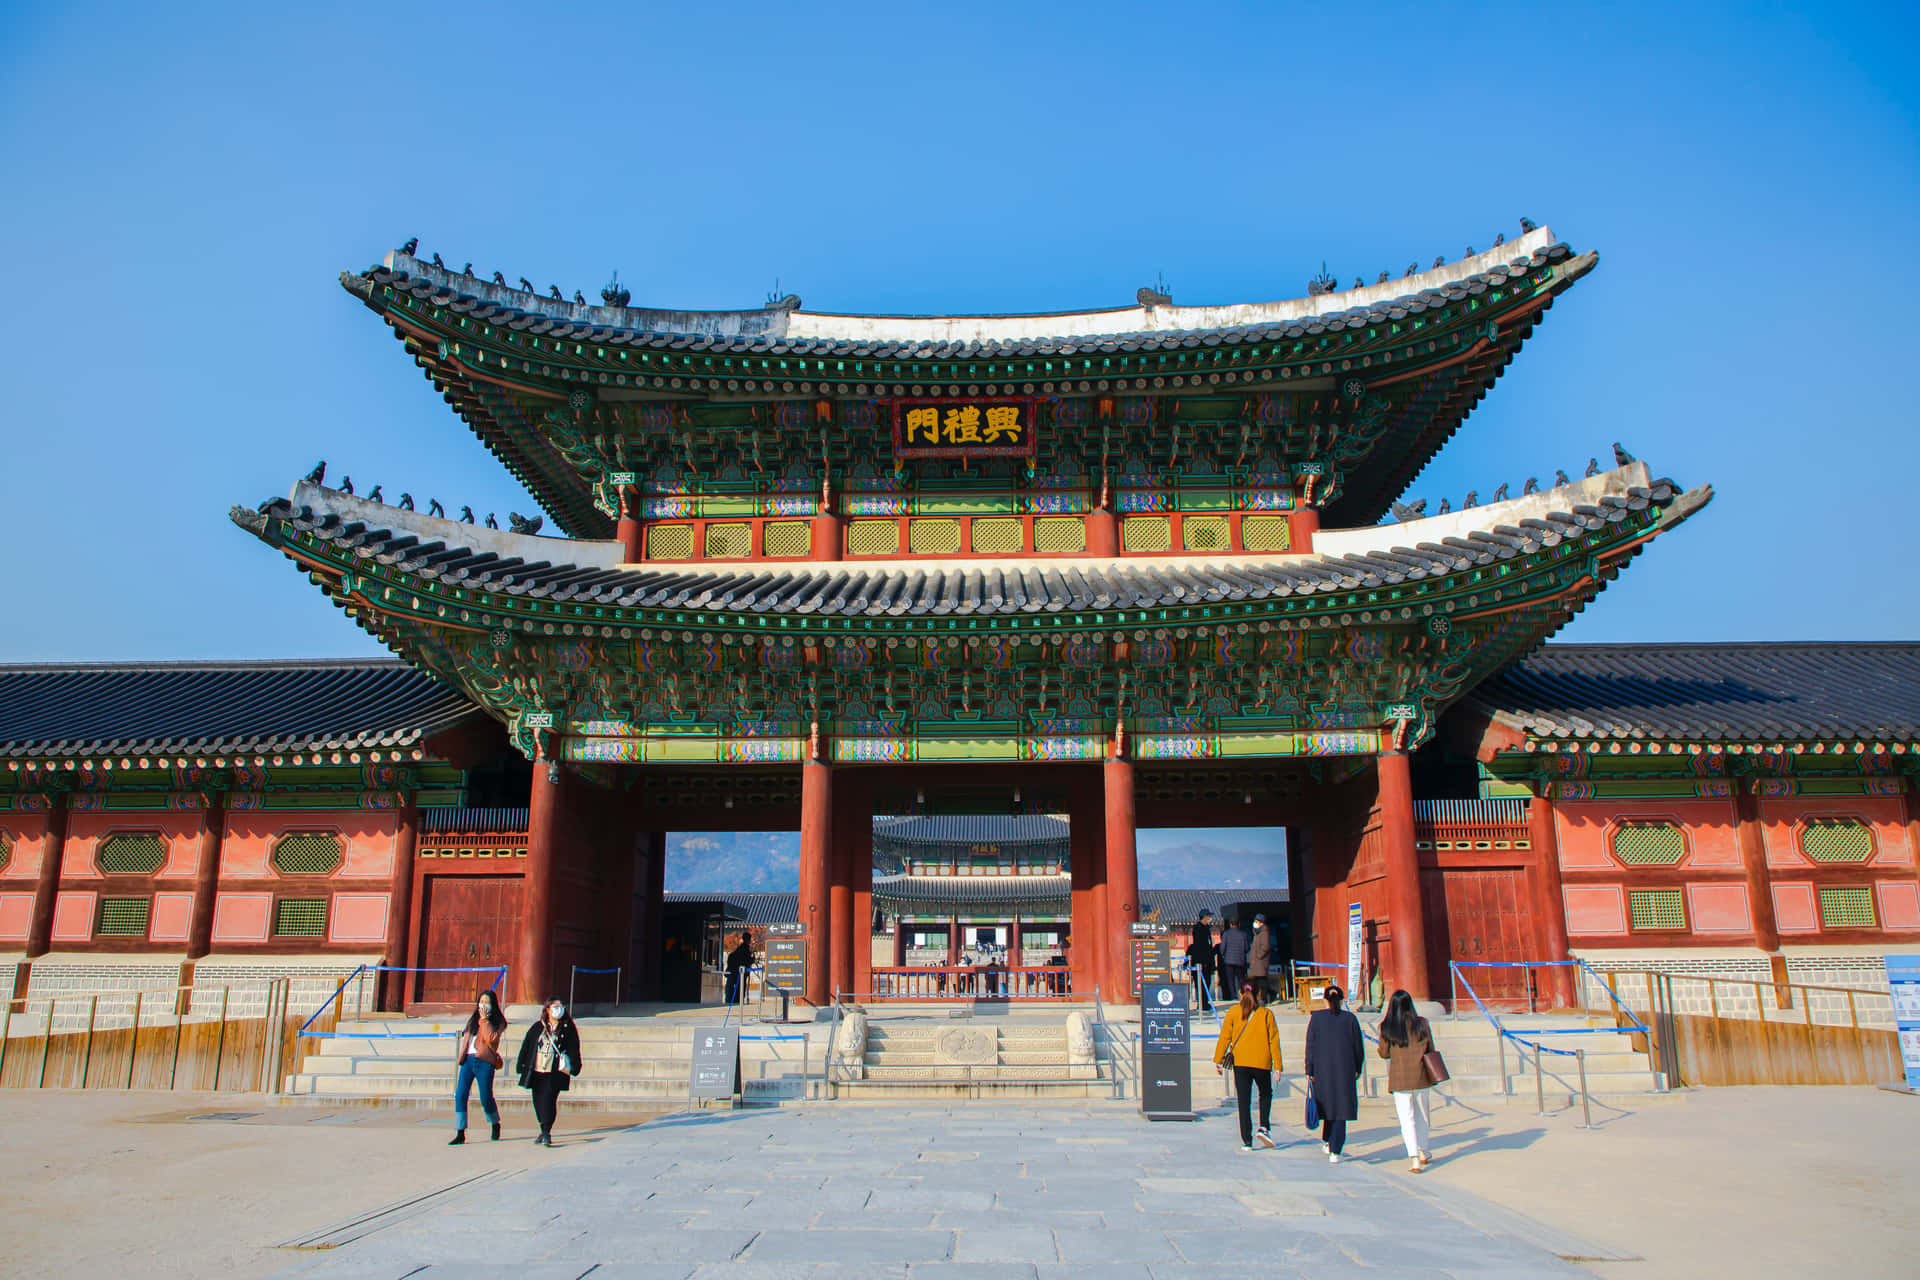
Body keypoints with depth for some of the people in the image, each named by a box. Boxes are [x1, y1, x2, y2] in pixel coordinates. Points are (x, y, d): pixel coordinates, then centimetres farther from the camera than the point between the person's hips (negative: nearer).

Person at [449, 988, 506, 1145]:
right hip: (468, 1060, 5)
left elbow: (491, 1038, -14)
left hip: (484, 1062, -5)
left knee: (485, 1098, -2)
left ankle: (495, 1124, 24)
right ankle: (460, 1133, -1)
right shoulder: (472, 1019, 19)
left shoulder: (498, 1021, 3)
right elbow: (466, 1038, 20)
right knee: (460, 1095, -7)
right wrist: (461, 1056, 6)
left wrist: (485, 1019, -11)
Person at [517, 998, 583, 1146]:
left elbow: (574, 1050, 3)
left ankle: (547, 1133, -11)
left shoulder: (568, 1028, 5)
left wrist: (574, 1068, -4)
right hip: (537, 1071, 3)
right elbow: (526, 1047, 15)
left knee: (549, 1099, -17)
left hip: (555, 1073, -3)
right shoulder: (537, 1027, 11)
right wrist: (521, 1066, 11)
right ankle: (543, 1132, 24)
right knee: (538, 1102, 7)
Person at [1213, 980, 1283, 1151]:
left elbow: (1224, 1037, 0)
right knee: (1266, 1094, 23)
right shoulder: (1266, 1013, 2)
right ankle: (1264, 1127, 5)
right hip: (1262, 1063, 0)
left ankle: (1246, 1141, 3)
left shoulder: (1233, 1012, 2)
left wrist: (1218, 1060, 6)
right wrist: (1277, 1066, 3)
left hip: (1240, 1063, 0)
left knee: (1243, 1102, 5)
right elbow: (1274, 1041, 1)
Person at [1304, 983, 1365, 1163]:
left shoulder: (1316, 1017, -2)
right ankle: (1335, 1151, -3)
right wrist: (1358, 1069, 17)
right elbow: (1358, 1047, 3)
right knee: (1341, 1107, 2)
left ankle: (1327, 1141, 30)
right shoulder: (1350, 1018, 0)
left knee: (1327, 1103, 20)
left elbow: (1310, 1046, -4)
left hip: (1322, 1069, 0)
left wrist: (1309, 1071, -1)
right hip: (1345, 1070, 0)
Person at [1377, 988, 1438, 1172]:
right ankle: (1422, 1152, 33)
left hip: (1399, 1078, -2)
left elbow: (1384, 1054, 0)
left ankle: (1414, 1158, -11)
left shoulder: (1386, 1027, -7)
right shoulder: (1422, 1023, -4)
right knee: (1421, 1114, 20)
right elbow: (1430, 1050, 3)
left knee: (1406, 1117, 1)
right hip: (1420, 1076, 2)